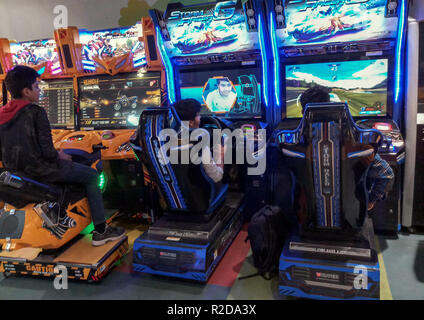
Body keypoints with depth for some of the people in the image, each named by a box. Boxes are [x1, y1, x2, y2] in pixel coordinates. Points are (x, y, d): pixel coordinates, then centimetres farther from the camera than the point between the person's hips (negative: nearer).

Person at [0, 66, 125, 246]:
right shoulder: (36, 112, -16)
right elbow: (47, 151, -21)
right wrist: (60, 156, -1)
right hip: (39, 171, -9)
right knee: (91, 175, 5)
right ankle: (100, 230, 5)